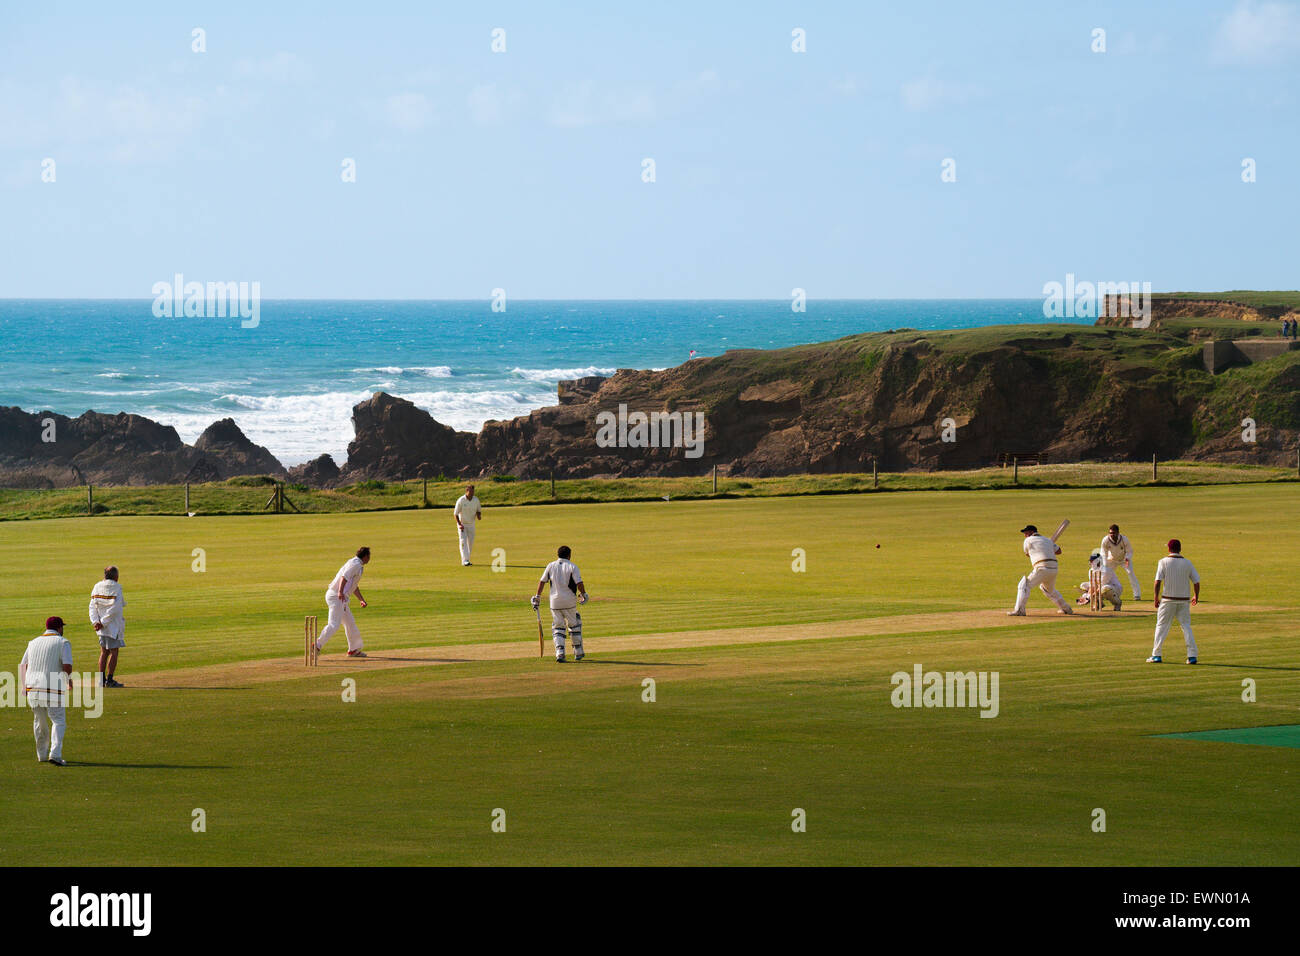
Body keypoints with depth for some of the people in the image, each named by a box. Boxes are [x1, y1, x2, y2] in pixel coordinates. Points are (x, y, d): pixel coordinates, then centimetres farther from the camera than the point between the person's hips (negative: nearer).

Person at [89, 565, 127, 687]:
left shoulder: (97, 587, 6)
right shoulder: (116, 588, -11)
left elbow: (93, 607, 0)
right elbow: (114, 609, -18)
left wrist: (96, 622, -9)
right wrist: (103, 623, -16)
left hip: (102, 627, 6)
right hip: (114, 626, -6)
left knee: (104, 652, 13)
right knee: (113, 652, 0)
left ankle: (101, 679, 12)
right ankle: (109, 680, -2)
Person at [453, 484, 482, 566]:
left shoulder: (476, 500, -5)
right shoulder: (461, 500, -17)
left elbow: (479, 510, 11)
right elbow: (456, 513, -13)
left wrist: (479, 515, -13)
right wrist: (459, 524, -23)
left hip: (471, 524, 4)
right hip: (462, 524, -4)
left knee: (471, 543, 8)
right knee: (463, 542, -15)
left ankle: (466, 559, 25)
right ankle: (465, 561, -21)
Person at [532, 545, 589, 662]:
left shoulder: (551, 566, 5)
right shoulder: (572, 567, -5)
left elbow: (542, 582, 6)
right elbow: (579, 583, -12)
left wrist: (537, 597, 13)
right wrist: (583, 594, 5)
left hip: (554, 602, 2)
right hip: (569, 602, -2)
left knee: (558, 627, 9)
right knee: (574, 625, 16)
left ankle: (559, 653, -8)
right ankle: (578, 653, 18)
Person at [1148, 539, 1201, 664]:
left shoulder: (1163, 562, -5)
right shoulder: (1187, 563, 2)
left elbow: (1158, 581, -12)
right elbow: (1196, 581, 2)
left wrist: (1156, 598, -5)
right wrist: (1196, 596, 18)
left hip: (1168, 599, -2)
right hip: (1184, 600, 2)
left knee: (1162, 626, 7)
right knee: (1186, 626, 7)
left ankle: (1156, 655, 5)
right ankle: (1192, 655, -2)